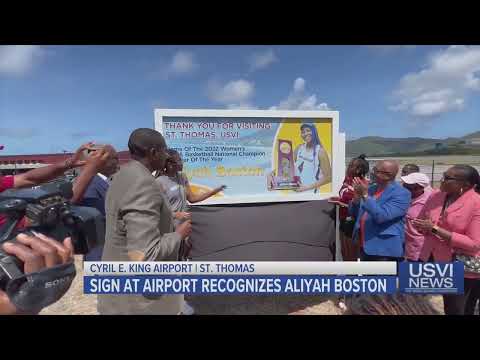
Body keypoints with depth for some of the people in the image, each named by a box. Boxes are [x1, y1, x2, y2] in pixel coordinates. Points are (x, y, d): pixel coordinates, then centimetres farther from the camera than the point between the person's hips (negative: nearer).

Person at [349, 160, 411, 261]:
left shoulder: (401, 194, -11)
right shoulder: (371, 189, 9)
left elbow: (381, 216, -24)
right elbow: (353, 213, 8)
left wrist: (365, 195, -22)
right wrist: (357, 195, -9)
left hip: (385, 250, -7)